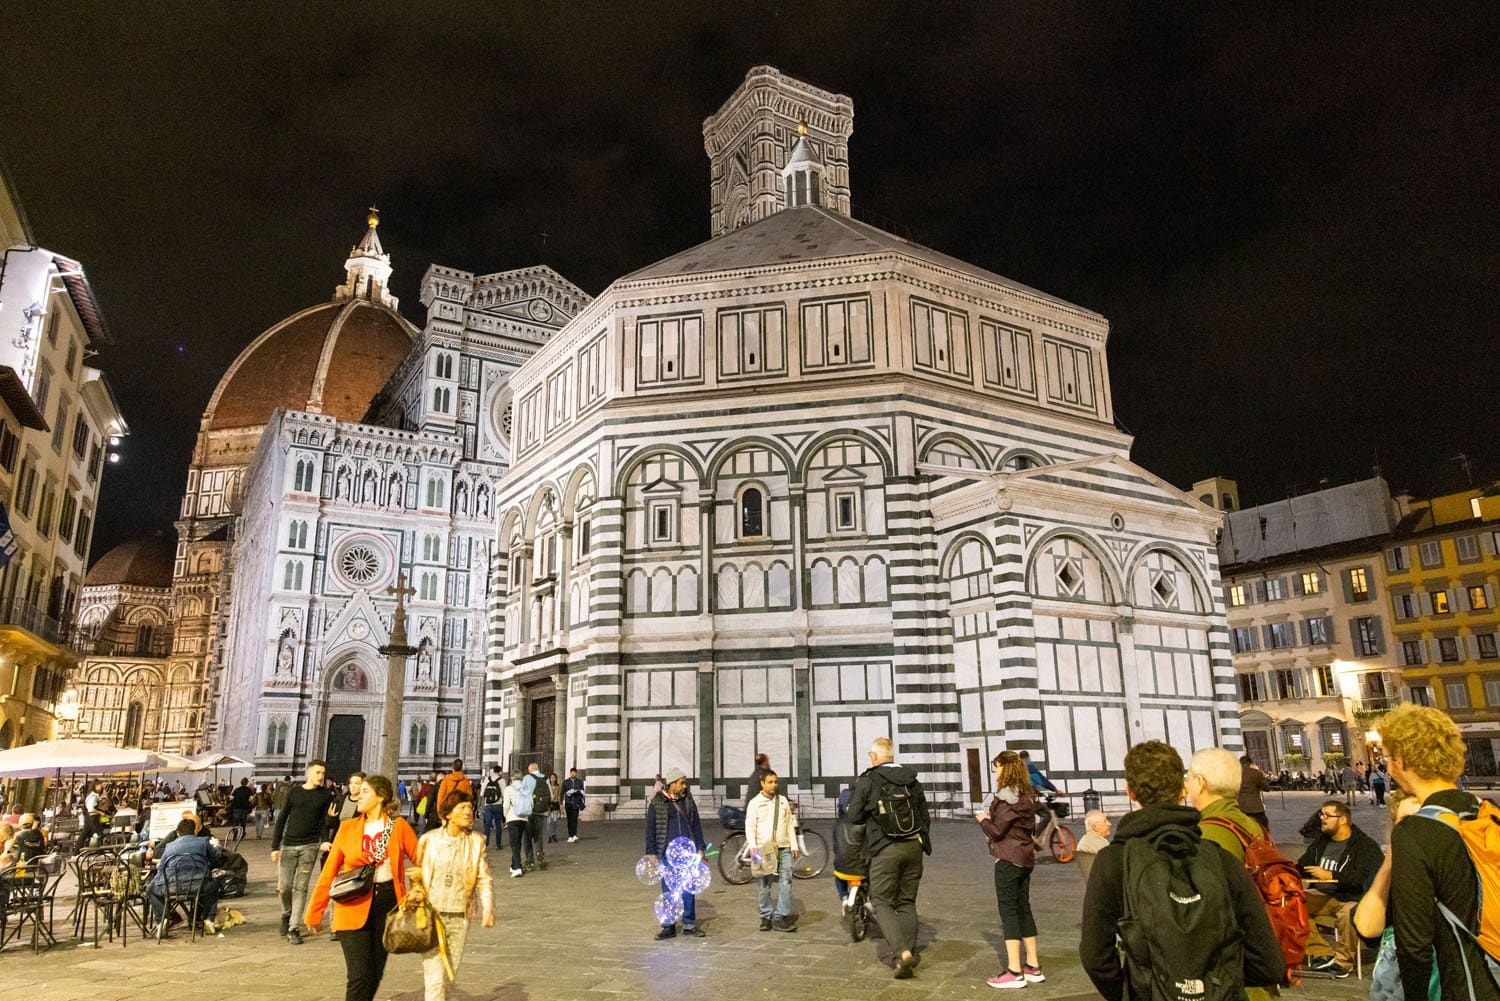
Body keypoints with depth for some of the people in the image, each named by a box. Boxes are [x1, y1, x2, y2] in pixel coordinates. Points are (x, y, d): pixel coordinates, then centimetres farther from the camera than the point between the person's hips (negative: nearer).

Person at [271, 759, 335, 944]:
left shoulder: (325, 796, 4)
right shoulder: (295, 792, 3)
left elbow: (324, 822, 5)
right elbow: (281, 819, 5)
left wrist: (324, 841, -13)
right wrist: (275, 846, 0)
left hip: (310, 847, -1)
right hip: (289, 845, 1)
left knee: (300, 887, -2)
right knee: (284, 886, 3)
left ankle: (293, 929, 4)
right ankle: (286, 914, 32)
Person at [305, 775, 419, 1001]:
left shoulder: (399, 826, -2)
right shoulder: (348, 827, 2)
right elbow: (328, 872, 5)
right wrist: (315, 913, 6)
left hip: (387, 905, 0)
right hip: (354, 907, 0)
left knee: (375, 973, 11)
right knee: (359, 976, -7)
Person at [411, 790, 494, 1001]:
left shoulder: (476, 841, 0)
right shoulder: (430, 839, -2)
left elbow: (485, 878, -1)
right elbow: (416, 874, 7)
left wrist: (488, 909, -12)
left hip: (460, 918, 2)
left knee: (450, 973, 13)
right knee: (435, 976, -7)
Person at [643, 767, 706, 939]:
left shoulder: (688, 800, 6)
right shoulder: (657, 803, -4)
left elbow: (696, 825, 10)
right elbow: (650, 829, -1)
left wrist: (700, 848, 7)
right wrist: (652, 853, -5)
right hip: (666, 853, -2)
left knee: (688, 889, 5)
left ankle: (689, 925, 16)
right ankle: (668, 927, 17)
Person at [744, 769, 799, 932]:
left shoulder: (783, 800, 11)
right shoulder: (755, 802, 0)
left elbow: (790, 825, 15)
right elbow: (750, 826, -5)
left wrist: (794, 846, 10)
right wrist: (753, 846, -17)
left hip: (783, 848, 3)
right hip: (764, 848, -2)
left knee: (786, 881, -7)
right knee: (765, 885, 5)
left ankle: (780, 917, -5)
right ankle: (766, 917, 16)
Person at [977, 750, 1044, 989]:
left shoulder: (1006, 796, -17)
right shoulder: (1027, 795, 10)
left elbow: (996, 831, -19)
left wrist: (983, 819, 1)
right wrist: (992, 816, 11)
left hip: (1008, 859, -9)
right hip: (1025, 857, 9)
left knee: (1008, 910, -4)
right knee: (1023, 908, 14)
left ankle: (1014, 972, -3)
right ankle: (1033, 967, 20)